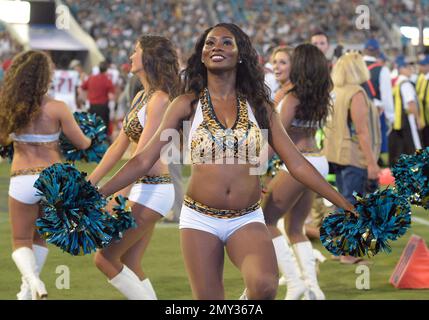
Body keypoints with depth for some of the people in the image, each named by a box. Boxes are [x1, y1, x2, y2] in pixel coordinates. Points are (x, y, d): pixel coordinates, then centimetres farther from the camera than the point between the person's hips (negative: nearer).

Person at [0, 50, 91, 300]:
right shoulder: (57, 108, -10)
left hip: (22, 180, 0)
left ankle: (32, 280, -16)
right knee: (40, 237, 23)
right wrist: (90, 140, 21)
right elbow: (82, 143, -2)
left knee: (21, 241, 12)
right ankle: (28, 291, 21)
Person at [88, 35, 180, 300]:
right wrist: (89, 183, 15)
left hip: (153, 189, -9)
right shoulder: (141, 97, 13)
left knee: (105, 258, -7)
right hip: (143, 188, 9)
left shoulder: (159, 99, -15)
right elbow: (119, 146, 17)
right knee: (130, 266, 10)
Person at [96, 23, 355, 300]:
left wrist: (346, 205, 3)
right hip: (200, 219, 0)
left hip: (247, 220, 0)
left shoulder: (259, 106, 6)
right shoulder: (187, 104, 2)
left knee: (264, 285, -28)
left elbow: (297, 164, 7)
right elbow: (144, 160, 3)